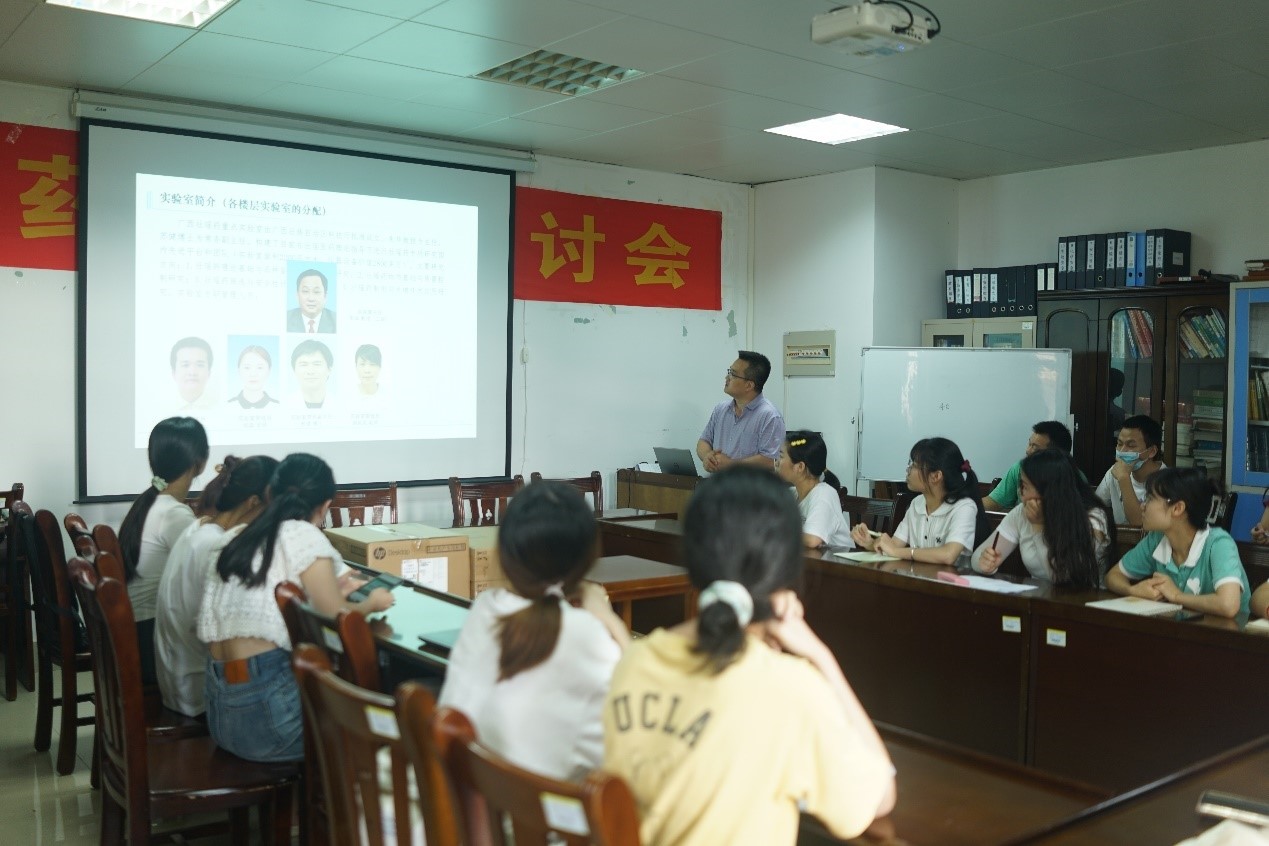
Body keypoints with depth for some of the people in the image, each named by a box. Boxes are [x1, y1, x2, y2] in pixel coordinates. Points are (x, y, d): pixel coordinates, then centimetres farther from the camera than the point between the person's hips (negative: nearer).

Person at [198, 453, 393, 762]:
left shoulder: (234, 539, 13)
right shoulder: (304, 536, -8)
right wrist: (371, 603, 13)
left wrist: (328, 593, 31)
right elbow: (337, 620, -6)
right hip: (270, 703, -7)